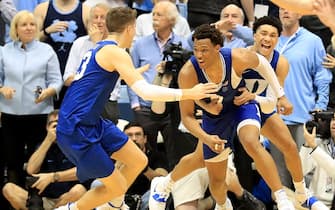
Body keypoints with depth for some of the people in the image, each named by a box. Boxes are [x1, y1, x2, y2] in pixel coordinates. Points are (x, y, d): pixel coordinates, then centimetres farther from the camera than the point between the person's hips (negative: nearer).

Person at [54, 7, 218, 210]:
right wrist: (188, 93, -19)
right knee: (117, 187, -4)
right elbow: (145, 91, -23)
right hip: (77, 130, -10)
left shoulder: (99, 49, 14)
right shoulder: (114, 52, -14)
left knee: (138, 161, 12)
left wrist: (133, 73, 51)